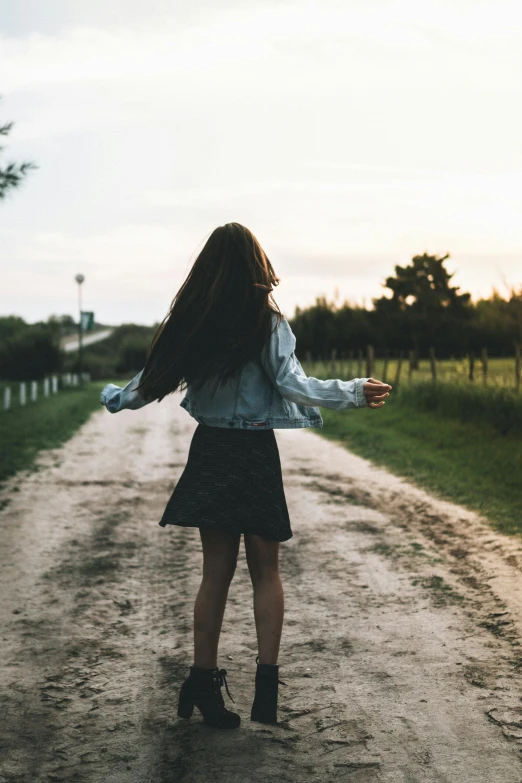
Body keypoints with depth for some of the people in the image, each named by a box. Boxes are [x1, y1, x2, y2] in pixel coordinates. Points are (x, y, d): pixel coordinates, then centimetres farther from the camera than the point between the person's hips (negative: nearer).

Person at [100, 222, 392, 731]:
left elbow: (153, 382, 4)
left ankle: (203, 684, 13)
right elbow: (293, 385, -17)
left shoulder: (189, 320, -1)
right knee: (265, 570, 10)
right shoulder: (266, 321, -10)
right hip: (258, 454, -3)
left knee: (216, 570, 10)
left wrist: (111, 397, 22)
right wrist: (354, 393, -10)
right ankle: (266, 685, 4)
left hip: (211, 450, 3)